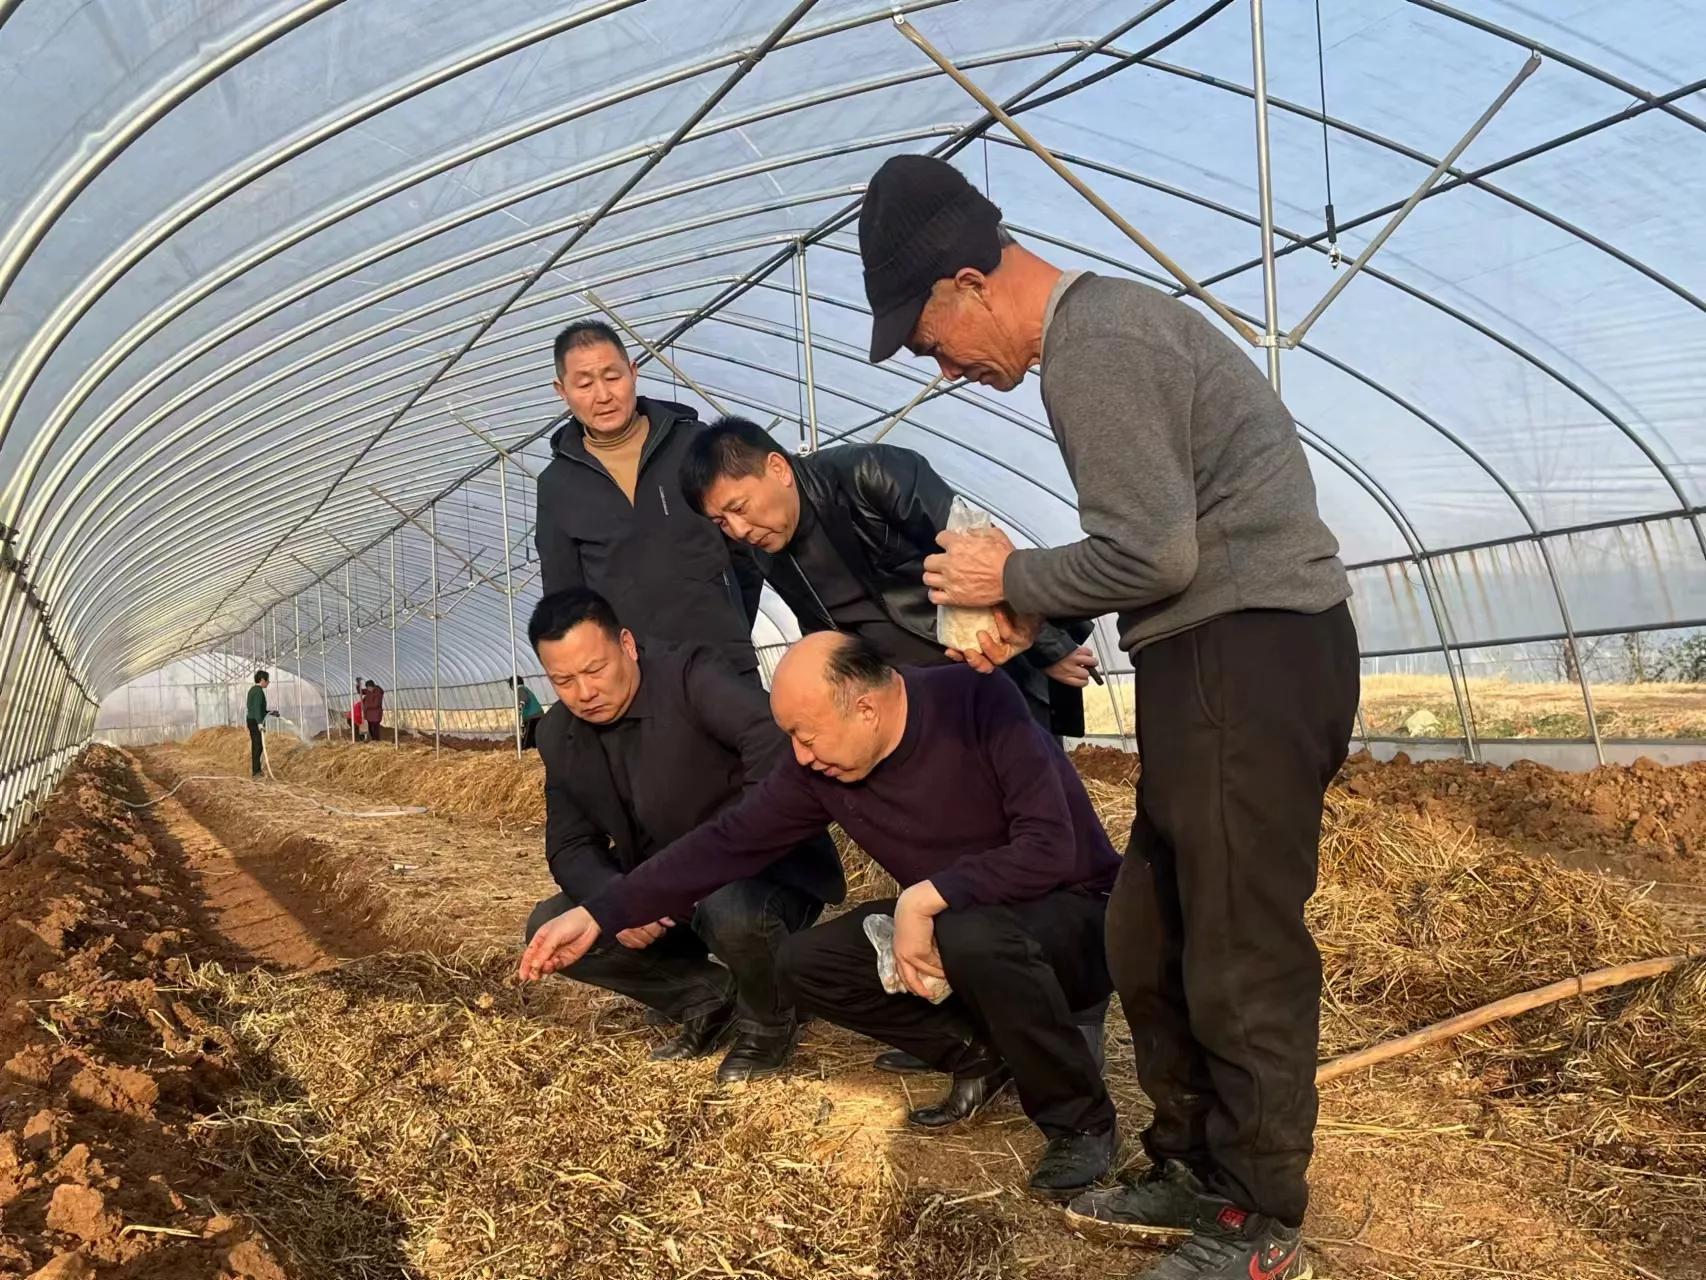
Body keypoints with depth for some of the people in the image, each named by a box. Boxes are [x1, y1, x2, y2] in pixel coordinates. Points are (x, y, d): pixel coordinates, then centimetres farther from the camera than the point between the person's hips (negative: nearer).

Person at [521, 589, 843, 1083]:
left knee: (732, 911, -38)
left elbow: (777, 742, -36)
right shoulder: (558, 735, 0)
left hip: (766, 872, -6)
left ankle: (766, 1021, -3)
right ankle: (708, 997, 8)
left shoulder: (689, 676, -20)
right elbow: (570, 847, -1)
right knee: (550, 928, -8)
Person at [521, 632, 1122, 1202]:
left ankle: (1082, 1121, -13)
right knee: (805, 963, -9)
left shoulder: (980, 703, -27)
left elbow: (1050, 847, -33)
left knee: (973, 937, -39)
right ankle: (979, 1053, 5)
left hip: (1074, 911, -6)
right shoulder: (819, 770, -10)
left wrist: (924, 897, -34)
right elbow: (726, 843, -5)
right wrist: (597, 915, -8)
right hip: (948, 922, 6)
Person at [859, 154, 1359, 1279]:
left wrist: (1012, 579, -5)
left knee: (1240, 954, -1)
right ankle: (1196, 1168, 29)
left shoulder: (1090, 346, -13)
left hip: (1246, 654, -10)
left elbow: (1152, 554, -20)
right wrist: (1033, 625, 14)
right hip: (1229, 651, 10)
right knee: (1153, 937, 15)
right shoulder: (1109, 318, 19)